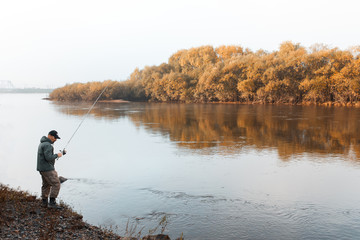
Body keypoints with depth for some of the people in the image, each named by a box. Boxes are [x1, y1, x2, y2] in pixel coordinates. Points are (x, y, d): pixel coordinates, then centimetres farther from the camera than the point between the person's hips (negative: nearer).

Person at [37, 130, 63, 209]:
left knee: (46, 185, 18)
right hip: (47, 169, -11)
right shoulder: (47, 145, -19)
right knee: (56, 184, -8)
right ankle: (52, 203, -8)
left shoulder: (42, 143, 15)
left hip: (42, 168, 11)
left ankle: (44, 202, 24)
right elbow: (48, 158, -26)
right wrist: (57, 155, -12)